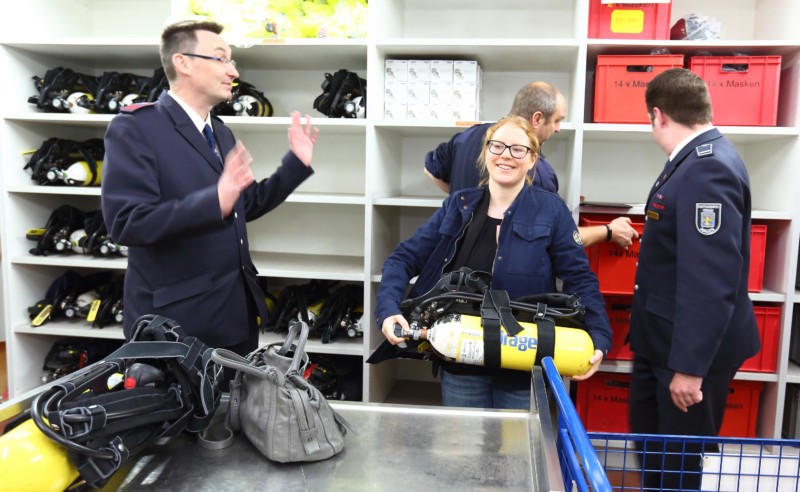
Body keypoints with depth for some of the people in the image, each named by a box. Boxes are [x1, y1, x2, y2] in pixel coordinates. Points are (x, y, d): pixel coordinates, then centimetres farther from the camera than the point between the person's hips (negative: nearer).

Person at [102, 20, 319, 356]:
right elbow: (126, 222, -24)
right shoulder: (134, 128, -13)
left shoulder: (221, 132, 13)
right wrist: (214, 202, -36)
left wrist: (296, 163, 9)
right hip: (176, 317, -8)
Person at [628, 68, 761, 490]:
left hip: (691, 347, -9)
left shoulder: (708, 170, -26)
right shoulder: (695, 160, 7)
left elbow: (711, 280, -30)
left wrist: (690, 365, -28)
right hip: (662, 338, 9)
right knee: (650, 446, 23)